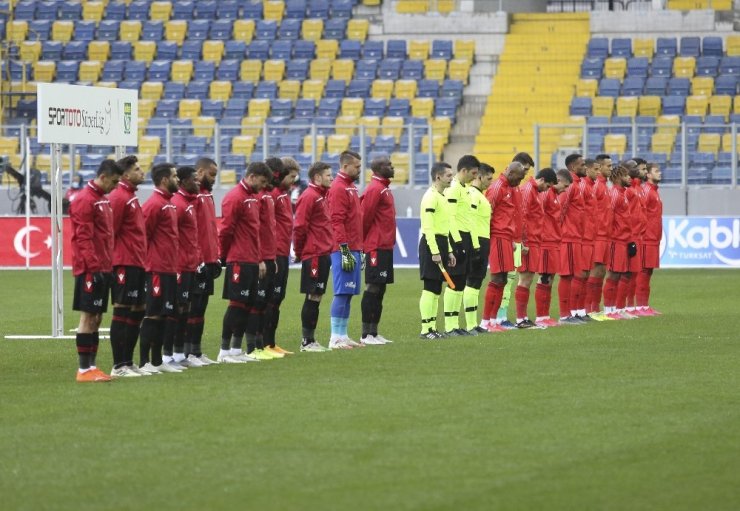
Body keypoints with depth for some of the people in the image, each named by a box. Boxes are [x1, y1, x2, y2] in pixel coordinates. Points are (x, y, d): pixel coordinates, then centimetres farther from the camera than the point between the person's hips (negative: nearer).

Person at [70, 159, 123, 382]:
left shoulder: (104, 200, 16)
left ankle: (92, 365, 13)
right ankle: (84, 369, -7)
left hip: (103, 269, 9)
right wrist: (93, 266, -21)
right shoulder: (85, 201, -13)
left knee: (96, 318, 10)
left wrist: (108, 265, 16)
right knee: (88, 316, -8)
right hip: (90, 269, -9)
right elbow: (83, 238, -18)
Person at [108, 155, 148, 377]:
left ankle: (128, 362, 18)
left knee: (137, 312, 12)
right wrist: (114, 262, -15)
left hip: (137, 265, 10)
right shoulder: (118, 197, -12)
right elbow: (110, 232, -16)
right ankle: (118, 366, -5)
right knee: (122, 312, -7)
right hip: (125, 265, -10)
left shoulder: (131, 197, 18)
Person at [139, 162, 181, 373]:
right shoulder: (154, 204, -13)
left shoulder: (169, 203, 16)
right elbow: (143, 235, -15)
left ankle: (157, 361, 16)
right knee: (154, 315, -7)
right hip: (158, 269, -9)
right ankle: (144, 362, -4)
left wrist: (174, 262, 15)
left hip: (169, 269, 9)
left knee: (167, 314, 11)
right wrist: (149, 260, -11)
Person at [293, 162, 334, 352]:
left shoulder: (321, 196, 17)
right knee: (313, 297, -6)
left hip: (323, 255, 9)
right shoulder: (309, 197, -13)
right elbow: (300, 226, -16)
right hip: (314, 256, -9)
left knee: (316, 297, 10)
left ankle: (311, 339, 15)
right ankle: (307, 341, -2)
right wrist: (299, 252, -9)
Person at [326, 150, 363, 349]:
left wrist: (359, 248, 21)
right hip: (344, 250, -9)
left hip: (353, 249, 9)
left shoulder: (351, 187, 18)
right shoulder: (339, 188, -12)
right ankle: (336, 338, -9)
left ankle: (342, 336, 13)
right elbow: (337, 221, -17)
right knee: (342, 293, -10)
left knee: (348, 294, 10)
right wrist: (344, 250, -20)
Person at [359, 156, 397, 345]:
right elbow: (365, 216, -16)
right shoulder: (375, 189, -13)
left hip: (385, 246, 10)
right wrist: (365, 241, -6)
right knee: (372, 288, -8)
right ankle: (366, 334, -7)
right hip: (377, 247, -10)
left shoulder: (384, 188, 17)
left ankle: (374, 332, 14)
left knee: (380, 289, 11)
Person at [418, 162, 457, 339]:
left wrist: (448, 251, 20)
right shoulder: (431, 197, -13)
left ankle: (432, 327, 14)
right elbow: (428, 227, -19)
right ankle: (426, 329, -9)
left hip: (441, 244, 10)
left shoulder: (442, 197, 19)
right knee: (430, 288, -10)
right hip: (431, 245, -10)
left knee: (436, 289, 10)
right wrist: (435, 252, -23)